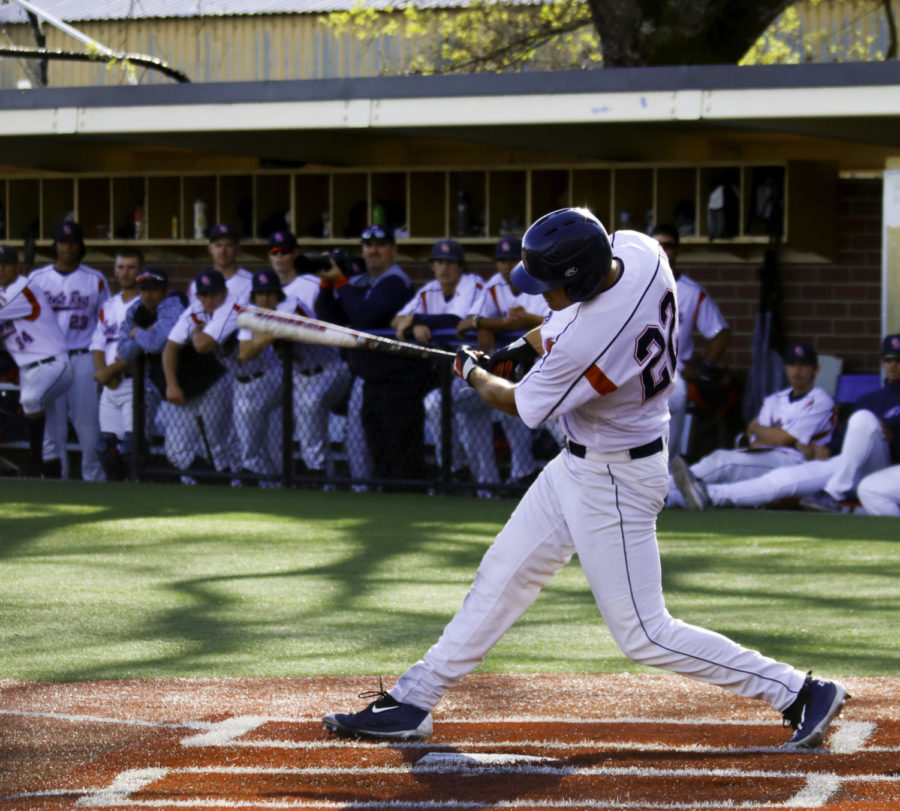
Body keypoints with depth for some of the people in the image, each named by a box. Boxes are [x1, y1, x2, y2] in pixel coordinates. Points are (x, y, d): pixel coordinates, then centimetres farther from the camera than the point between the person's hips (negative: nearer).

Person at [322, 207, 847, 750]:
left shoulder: (583, 343, -34)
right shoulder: (638, 249, -12)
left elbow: (521, 405, -13)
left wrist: (474, 374, 6)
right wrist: (550, 331, 8)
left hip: (617, 481, -10)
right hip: (578, 465, 10)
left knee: (644, 635, -3)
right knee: (502, 577, 14)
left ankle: (801, 692, 4)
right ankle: (413, 703, 23)